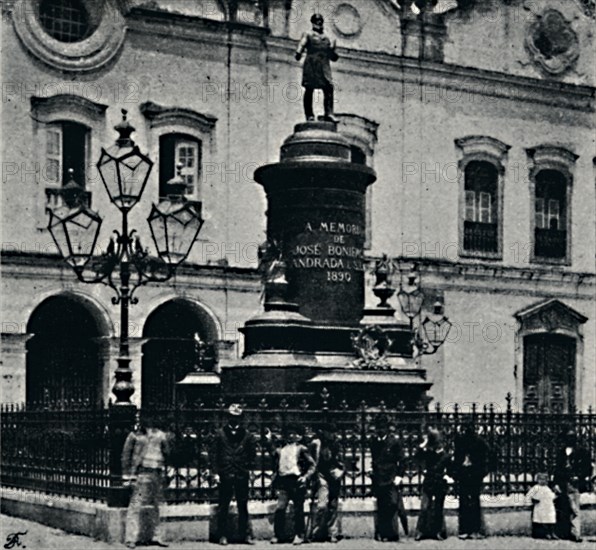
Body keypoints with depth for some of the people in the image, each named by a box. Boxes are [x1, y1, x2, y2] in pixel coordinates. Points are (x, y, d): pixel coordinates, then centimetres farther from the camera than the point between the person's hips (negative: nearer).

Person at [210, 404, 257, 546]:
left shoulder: (247, 435, 3)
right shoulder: (221, 434, 2)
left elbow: (252, 453, 8)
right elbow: (214, 454, 1)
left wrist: (248, 468, -2)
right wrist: (215, 472, -4)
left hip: (241, 475, 1)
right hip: (225, 475, -1)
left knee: (243, 506, 6)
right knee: (223, 506, 3)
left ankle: (245, 534, 12)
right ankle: (222, 535, 9)